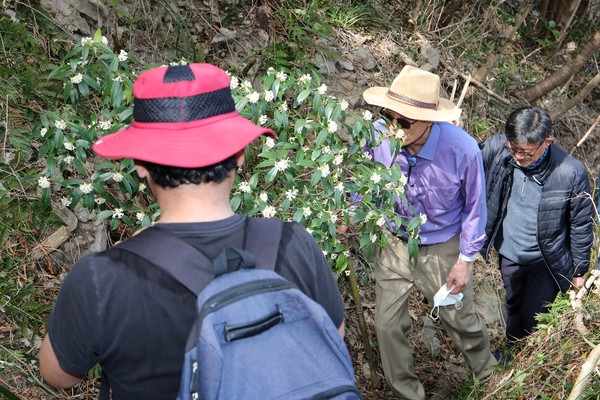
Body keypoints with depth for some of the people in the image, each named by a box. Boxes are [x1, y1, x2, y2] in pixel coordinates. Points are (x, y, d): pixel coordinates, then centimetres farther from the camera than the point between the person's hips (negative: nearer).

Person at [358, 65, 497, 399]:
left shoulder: (463, 150, -29)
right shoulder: (378, 136, -25)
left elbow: (474, 207, -12)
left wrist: (465, 260, -6)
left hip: (443, 249, -2)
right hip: (395, 244, 2)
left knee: (460, 317, 20)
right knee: (388, 325, 10)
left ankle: (486, 367, 54)